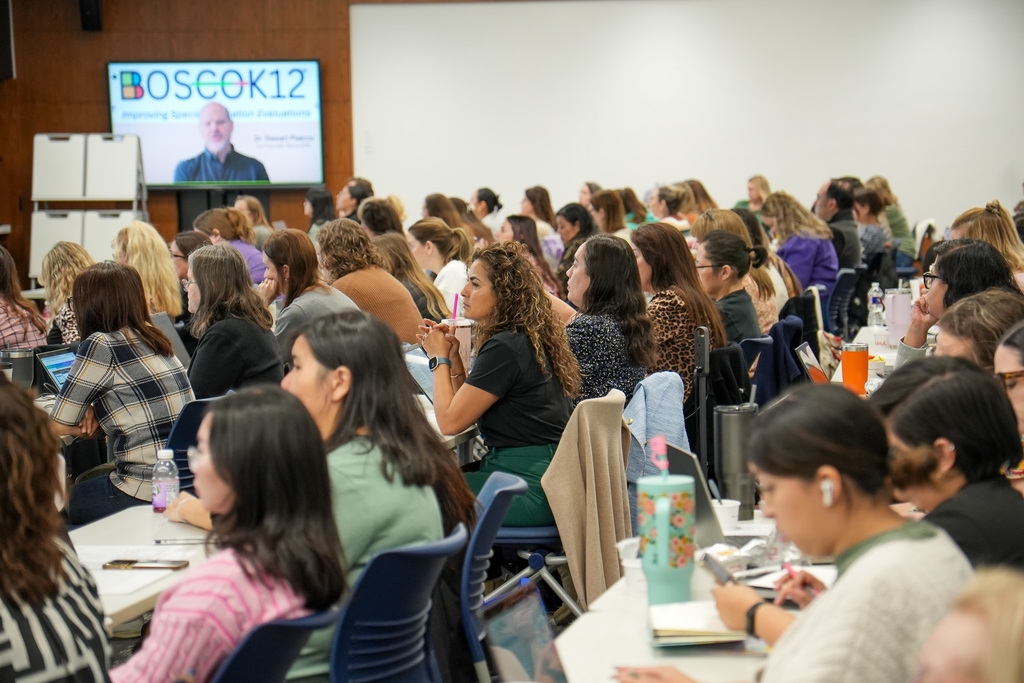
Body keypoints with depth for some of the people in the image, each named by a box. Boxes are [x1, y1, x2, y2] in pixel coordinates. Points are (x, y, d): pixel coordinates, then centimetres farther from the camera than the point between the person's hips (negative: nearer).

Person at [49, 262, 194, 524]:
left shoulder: (100, 346, -12)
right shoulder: (153, 339, 10)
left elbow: (59, 425, -6)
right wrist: (96, 410, 8)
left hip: (146, 493, -8)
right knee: (82, 482, 27)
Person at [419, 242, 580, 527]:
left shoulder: (505, 348, -18)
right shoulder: (527, 338, 12)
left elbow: (450, 422, -15)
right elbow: (468, 408, 18)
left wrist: (439, 358, -3)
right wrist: (453, 357, 8)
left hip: (532, 489, -10)